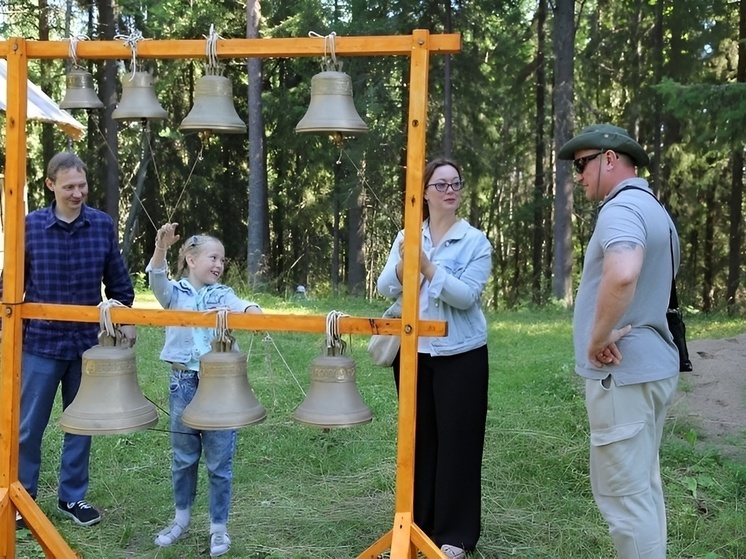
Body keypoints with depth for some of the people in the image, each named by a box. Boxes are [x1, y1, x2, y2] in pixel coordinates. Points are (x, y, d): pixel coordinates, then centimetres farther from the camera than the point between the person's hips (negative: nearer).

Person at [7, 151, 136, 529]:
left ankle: (72, 497, 27)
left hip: (88, 342, 2)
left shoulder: (103, 225, -2)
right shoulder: (30, 226, -5)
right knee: (28, 426, 6)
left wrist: (125, 320, 4)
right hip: (41, 342, -1)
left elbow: (118, 281, 8)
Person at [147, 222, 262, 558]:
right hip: (183, 383, 1)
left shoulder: (223, 296, 4)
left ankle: (219, 527, 19)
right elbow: (156, 279, -18)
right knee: (183, 457, 14)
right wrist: (161, 247, -37)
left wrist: (253, 311, -41)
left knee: (219, 461, 5)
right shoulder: (175, 294, 2)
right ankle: (182, 518, 33)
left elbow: (242, 307, -17)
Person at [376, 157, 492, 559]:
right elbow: (385, 289, -2)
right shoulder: (406, 237, 7)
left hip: (460, 354, -3)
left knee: (457, 439, 0)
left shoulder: (475, 242, -3)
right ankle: (418, 522, 24)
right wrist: (404, 265, -22)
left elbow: (467, 296, -15)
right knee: (419, 436, 11)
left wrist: (428, 266, -24)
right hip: (413, 351, 3)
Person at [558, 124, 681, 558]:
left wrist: (597, 340, -22)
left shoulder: (621, 208, -15)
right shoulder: (656, 211, 18)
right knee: (643, 486, 16)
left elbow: (622, 275, -35)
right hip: (652, 366, 10)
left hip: (622, 372, -10)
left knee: (622, 490, -4)